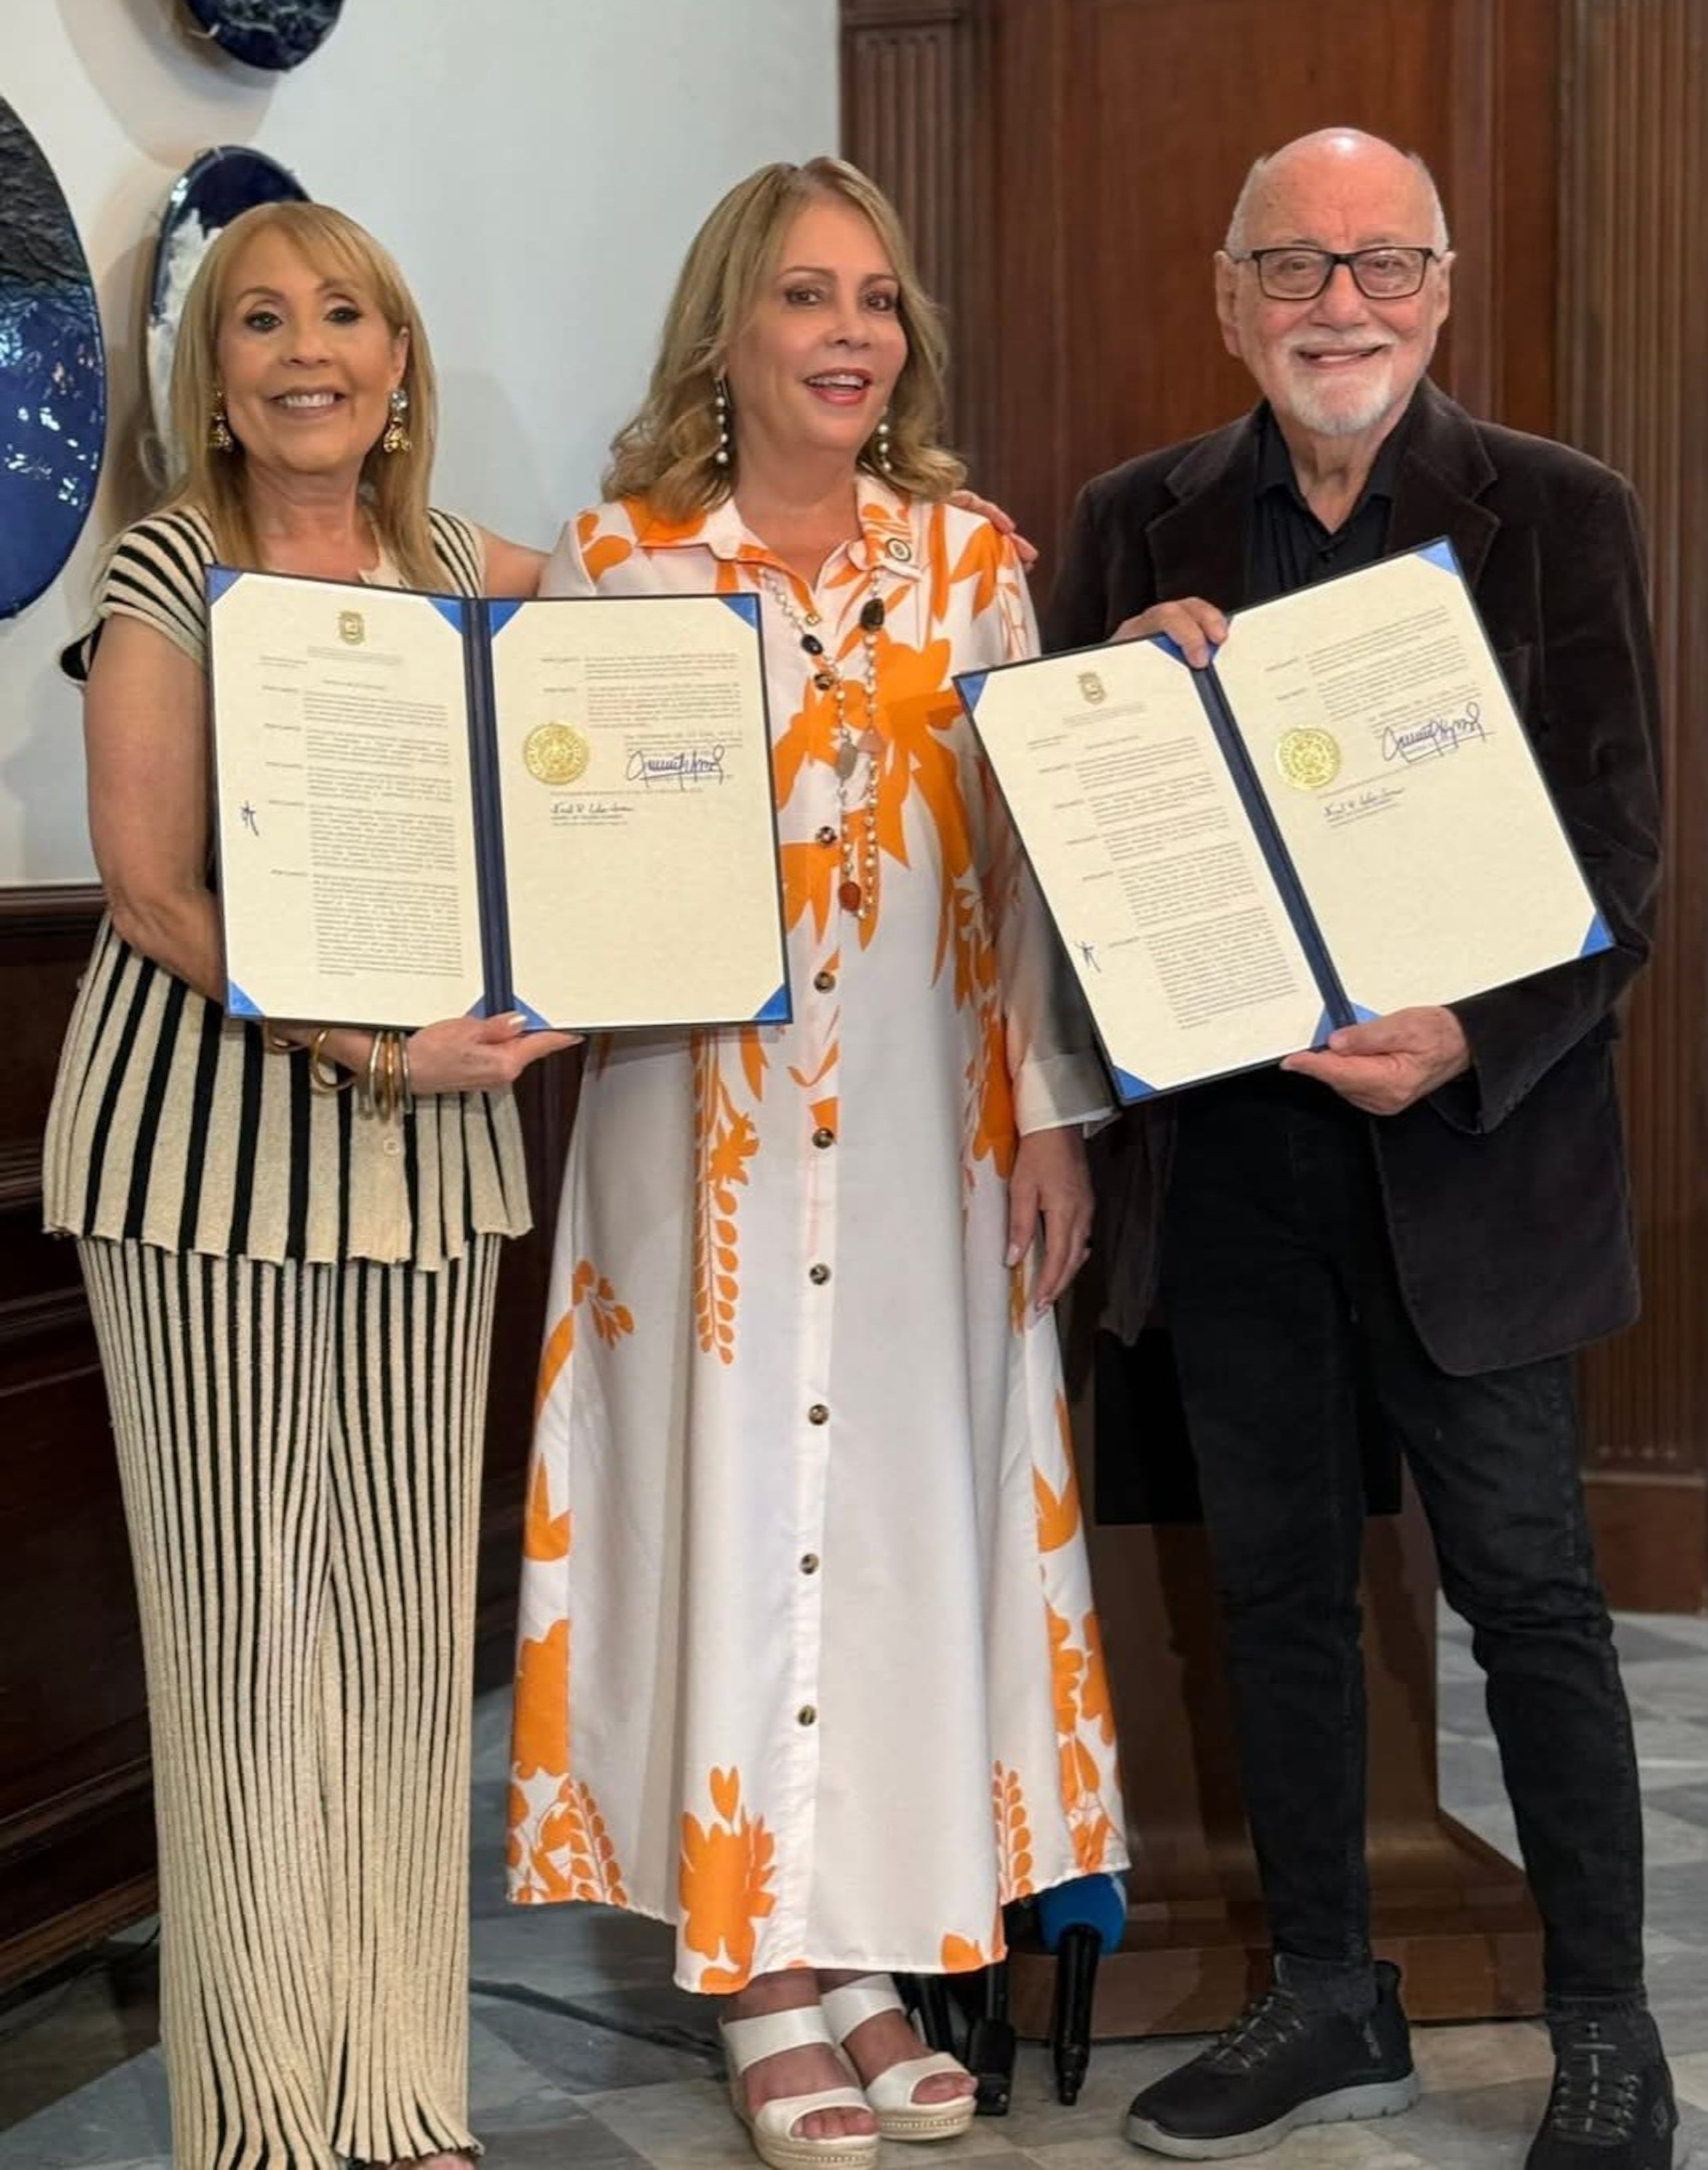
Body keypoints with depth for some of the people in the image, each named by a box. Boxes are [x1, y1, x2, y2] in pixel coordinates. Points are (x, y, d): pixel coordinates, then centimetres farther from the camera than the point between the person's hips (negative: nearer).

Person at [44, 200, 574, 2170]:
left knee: (410, 1598, 6)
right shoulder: (171, 572, -3)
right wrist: (371, 1046, -20)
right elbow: (152, 889, -11)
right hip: (208, 1120, -4)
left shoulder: (470, 578, 12)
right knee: (243, 1601, -1)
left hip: (429, 1129, 4)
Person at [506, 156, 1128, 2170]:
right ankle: (760, 1970, 14)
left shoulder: (973, 559, 6)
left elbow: (1038, 848, 5)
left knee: (910, 1493, 6)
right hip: (709, 1117, -2)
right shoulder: (617, 557, 1)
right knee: (734, 1492, 2)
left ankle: (870, 1942, 20)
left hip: (931, 1118, 2)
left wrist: (1053, 1114, 1)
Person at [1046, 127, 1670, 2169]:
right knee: (1276, 1581, 14)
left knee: (1528, 1587, 5)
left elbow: (1616, 848, -6)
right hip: (1223, 1141, 3)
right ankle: (1326, 2001, 29)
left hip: (1467, 1138, -3)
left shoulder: (1558, 513, -2)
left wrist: (1473, 1044, -22)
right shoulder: (1137, 526, 6)